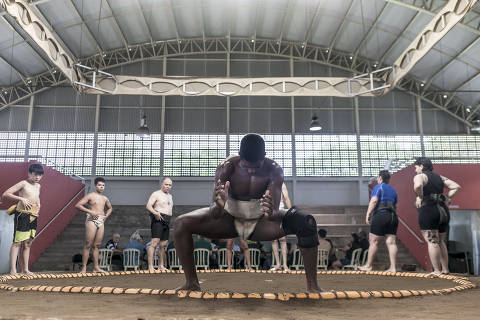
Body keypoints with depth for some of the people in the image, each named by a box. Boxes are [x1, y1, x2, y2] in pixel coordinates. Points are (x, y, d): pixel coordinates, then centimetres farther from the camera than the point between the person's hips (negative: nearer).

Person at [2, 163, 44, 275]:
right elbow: (5, 194, -10)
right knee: (17, 242, -6)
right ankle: (13, 270, -5)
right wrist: (21, 199, -18)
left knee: (27, 244, 10)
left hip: (33, 216, 7)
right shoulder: (23, 183, -6)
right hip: (22, 214, -7)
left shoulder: (38, 186, 14)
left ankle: (25, 269, 15)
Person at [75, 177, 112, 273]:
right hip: (92, 220, -6)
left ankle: (96, 267, 11)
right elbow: (77, 205, -9)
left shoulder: (105, 198, 16)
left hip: (101, 222, 6)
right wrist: (90, 211, -16)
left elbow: (110, 208, 34)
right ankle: (84, 268, -4)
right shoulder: (90, 196, -2)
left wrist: (106, 216, 14)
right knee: (88, 245, -7)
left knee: (97, 245, 7)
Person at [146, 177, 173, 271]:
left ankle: (161, 266, 16)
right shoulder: (156, 194, -2)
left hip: (167, 222, 8)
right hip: (158, 220, -8)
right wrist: (155, 212, -29)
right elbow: (148, 205, -13)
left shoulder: (170, 196, 22)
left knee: (163, 244, 9)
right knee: (155, 242, -15)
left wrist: (168, 219, 15)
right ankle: (150, 266, -16)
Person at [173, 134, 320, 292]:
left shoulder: (274, 170, -21)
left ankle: (312, 286, -10)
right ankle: (192, 283, -4)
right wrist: (219, 206, -53)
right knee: (182, 224, -21)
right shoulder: (227, 168, -23)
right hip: (229, 219, 0)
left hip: (260, 221, 0)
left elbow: (275, 212, -28)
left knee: (307, 223, -25)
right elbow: (214, 215, -28)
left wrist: (271, 213, -53)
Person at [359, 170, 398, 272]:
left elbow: (374, 200, -12)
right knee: (391, 242, 1)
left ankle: (369, 266, 4)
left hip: (380, 215, -7)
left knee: (374, 242, -1)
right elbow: (395, 206, 23)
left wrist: (368, 214, -12)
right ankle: (393, 267, -4)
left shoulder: (378, 187, 0)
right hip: (393, 217, 7)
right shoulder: (393, 190, 22)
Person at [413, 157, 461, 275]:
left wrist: (420, 197, -13)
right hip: (444, 211, 8)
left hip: (428, 211, -7)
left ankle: (437, 272, -5)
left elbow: (418, 186, -29)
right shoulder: (439, 177, 17)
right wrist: (446, 198, 12)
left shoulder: (420, 176, -5)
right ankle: (445, 270, 20)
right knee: (441, 242, 17)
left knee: (432, 242, -5)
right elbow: (456, 187, 14)